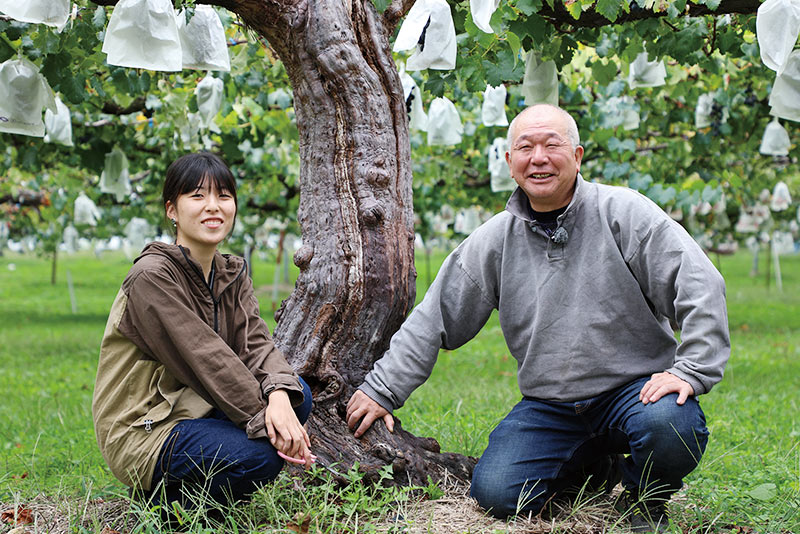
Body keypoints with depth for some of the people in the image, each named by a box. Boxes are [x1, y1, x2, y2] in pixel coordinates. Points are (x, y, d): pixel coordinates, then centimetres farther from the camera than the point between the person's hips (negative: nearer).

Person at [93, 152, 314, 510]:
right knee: (261, 454, -28)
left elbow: (255, 343, -6)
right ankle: (165, 500, -3)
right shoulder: (152, 275, -18)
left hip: (192, 408, 9)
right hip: (140, 433, -9)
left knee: (297, 395, -8)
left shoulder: (233, 273, 7)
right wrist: (265, 419, -26)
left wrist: (279, 396, -27)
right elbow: (205, 358, -23)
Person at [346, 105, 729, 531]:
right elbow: (433, 319, 9)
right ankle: (595, 466, 13)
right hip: (548, 405, 3)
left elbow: (700, 287, -10)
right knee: (495, 492, -17)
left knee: (669, 426, -35)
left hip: (634, 387, -3)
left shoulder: (623, 213, -6)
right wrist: (380, 390, 6)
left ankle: (646, 495, 2)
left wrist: (690, 371, -19)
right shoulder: (494, 240, 4)